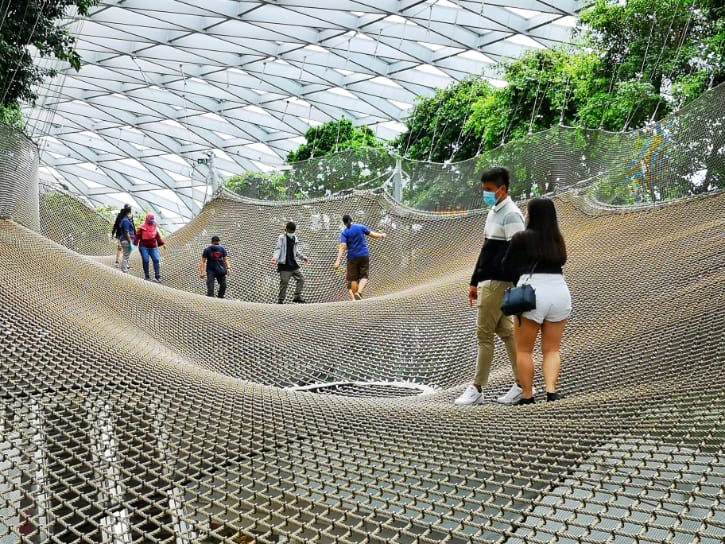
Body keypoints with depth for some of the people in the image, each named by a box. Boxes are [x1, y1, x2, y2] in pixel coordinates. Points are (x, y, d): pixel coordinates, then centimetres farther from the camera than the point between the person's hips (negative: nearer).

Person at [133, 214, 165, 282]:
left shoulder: (155, 227, 11)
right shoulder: (142, 228, -3)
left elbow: (158, 236, 17)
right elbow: (138, 235, -2)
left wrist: (161, 243, 12)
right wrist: (135, 243, -11)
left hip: (153, 247, 3)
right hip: (144, 247, -3)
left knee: (156, 260, -7)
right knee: (145, 261, -4)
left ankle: (157, 276, -5)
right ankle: (146, 276, 10)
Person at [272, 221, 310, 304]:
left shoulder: (295, 238, 14)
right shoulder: (282, 238, -3)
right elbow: (278, 249, -11)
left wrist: (303, 257, 21)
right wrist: (275, 258, -27)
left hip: (293, 264, 6)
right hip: (284, 264, -6)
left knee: (301, 278, 5)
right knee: (284, 282, -6)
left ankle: (297, 296, 14)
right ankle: (280, 300, 3)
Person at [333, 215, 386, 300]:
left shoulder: (344, 233, -3)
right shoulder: (361, 227, 1)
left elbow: (343, 247, -14)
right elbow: (372, 234, 7)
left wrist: (338, 260, -18)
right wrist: (381, 235, 20)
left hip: (352, 257, 0)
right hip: (364, 255, 0)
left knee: (353, 278, 10)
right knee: (364, 276, 3)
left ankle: (354, 297, 11)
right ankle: (359, 292, -21)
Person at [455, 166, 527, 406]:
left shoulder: (511, 215, -13)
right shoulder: (493, 212, 17)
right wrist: (474, 281, 21)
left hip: (497, 282, -9)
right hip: (487, 281, 9)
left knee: (484, 333, -3)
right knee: (505, 331, 11)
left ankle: (476, 388, 7)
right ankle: (522, 384, 17)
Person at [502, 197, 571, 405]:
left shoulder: (522, 238, 0)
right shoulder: (558, 240, 14)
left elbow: (508, 266, 5)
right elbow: (560, 261, 15)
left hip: (532, 294, -4)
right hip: (560, 292, 5)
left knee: (524, 350, 6)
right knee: (552, 349, 11)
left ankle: (527, 396, 6)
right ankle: (551, 391, -4)